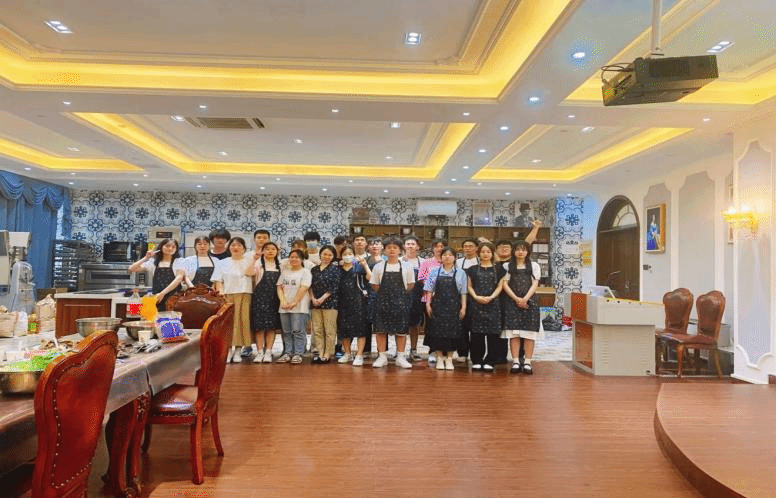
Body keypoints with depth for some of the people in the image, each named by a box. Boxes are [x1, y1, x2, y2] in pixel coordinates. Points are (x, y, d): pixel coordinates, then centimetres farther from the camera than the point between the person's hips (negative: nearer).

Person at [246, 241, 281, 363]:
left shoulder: (280, 266, 15)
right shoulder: (259, 264, 2)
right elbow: (249, 273, -17)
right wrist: (254, 260, -25)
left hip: (274, 298, 3)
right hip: (260, 297, -3)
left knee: (272, 326, 0)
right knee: (259, 325, -4)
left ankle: (268, 352, 5)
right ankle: (259, 352, 2)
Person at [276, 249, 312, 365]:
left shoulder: (305, 272, 0)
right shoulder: (285, 271, 17)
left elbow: (303, 288, -9)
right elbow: (279, 287, 11)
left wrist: (294, 303, -15)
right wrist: (283, 301, -4)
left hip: (299, 307, -5)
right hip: (284, 307, 5)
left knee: (298, 331, -5)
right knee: (286, 331, 7)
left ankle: (298, 354, 1)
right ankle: (287, 353, 14)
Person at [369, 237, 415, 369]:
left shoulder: (406, 267, 2)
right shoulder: (379, 267, 3)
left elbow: (411, 285, 10)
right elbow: (374, 285, 8)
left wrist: (400, 293, 4)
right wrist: (385, 293, 1)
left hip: (400, 301, 0)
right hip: (382, 301, 1)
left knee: (401, 330, 3)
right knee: (380, 329, 2)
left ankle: (401, 358, 14)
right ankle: (382, 357, 12)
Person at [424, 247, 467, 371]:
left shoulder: (461, 273, 5)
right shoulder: (434, 272, 6)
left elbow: (463, 292, 4)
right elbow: (429, 290, 7)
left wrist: (463, 307, -1)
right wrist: (428, 304, 0)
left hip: (453, 306, 0)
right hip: (438, 305, 1)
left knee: (452, 332, 1)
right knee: (437, 331, 1)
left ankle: (449, 359, 12)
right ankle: (439, 358, 12)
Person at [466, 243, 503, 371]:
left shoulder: (497, 269, 11)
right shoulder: (473, 269, 12)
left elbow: (499, 286, 6)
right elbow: (469, 286, 8)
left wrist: (491, 297, -10)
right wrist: (476, 297, -9)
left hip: (492, 303, 0)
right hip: (476, 303, 0)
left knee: (492, 334, -3)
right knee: (476, 333, 0)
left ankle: (489, 362, 3)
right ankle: (476, 361, 7)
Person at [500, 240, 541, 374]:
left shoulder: (534, 266, 13)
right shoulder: (507, 266, 11)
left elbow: (535, 284, 4)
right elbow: (504, 284, 3)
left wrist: (525, 299, -9)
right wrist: (516, 299, -8)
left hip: (529, 302, 0)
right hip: (512, 302, 0)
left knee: (529, 333, -3)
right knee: (514, 332, -4)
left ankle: (527, 362, 1)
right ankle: (515, 362, 1)